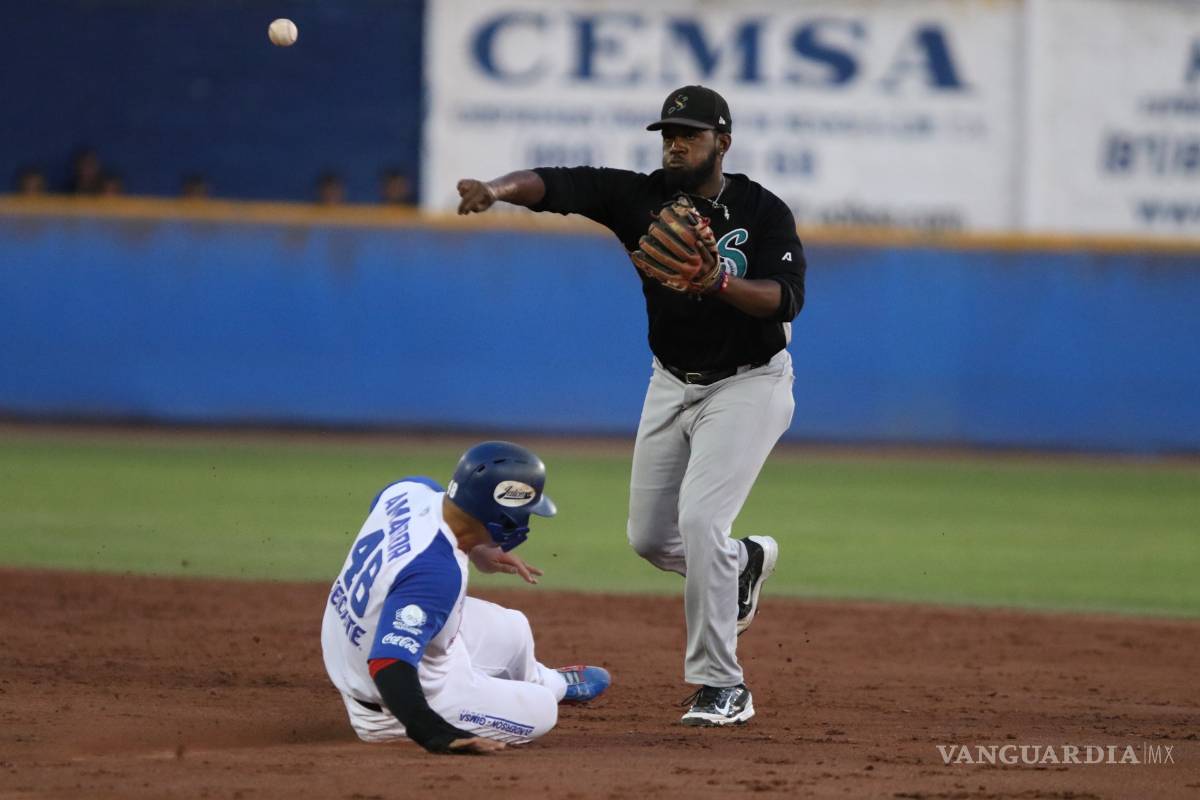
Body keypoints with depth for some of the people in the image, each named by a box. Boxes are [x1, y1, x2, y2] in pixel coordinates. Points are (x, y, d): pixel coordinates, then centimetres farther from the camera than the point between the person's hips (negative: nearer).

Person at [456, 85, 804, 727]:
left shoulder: (763, 212, -14)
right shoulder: (641, 198, -8)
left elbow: (786, 297, -26)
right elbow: (557, 186, -21)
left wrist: (720, 283, -44)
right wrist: (497, 189, -42)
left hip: (747, 385, -5)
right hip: (671, 385, 5)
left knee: (698, 520, -20)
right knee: (650, 539, 11)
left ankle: (722, 687, -11)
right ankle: (745, 561, 44)